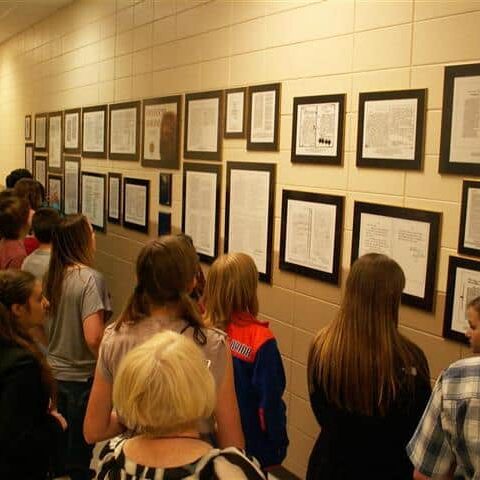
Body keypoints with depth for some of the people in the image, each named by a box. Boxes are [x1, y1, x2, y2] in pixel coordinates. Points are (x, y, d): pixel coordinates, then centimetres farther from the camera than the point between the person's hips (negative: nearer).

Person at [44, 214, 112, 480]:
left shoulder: (52, 275, -2)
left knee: (58, 445, 23)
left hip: (54, 372, 6)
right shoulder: (90, 279, -21)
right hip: (82, 378, -6)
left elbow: (46, 323, 8)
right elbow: (93, 338, -28)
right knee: (81, 455, 12)